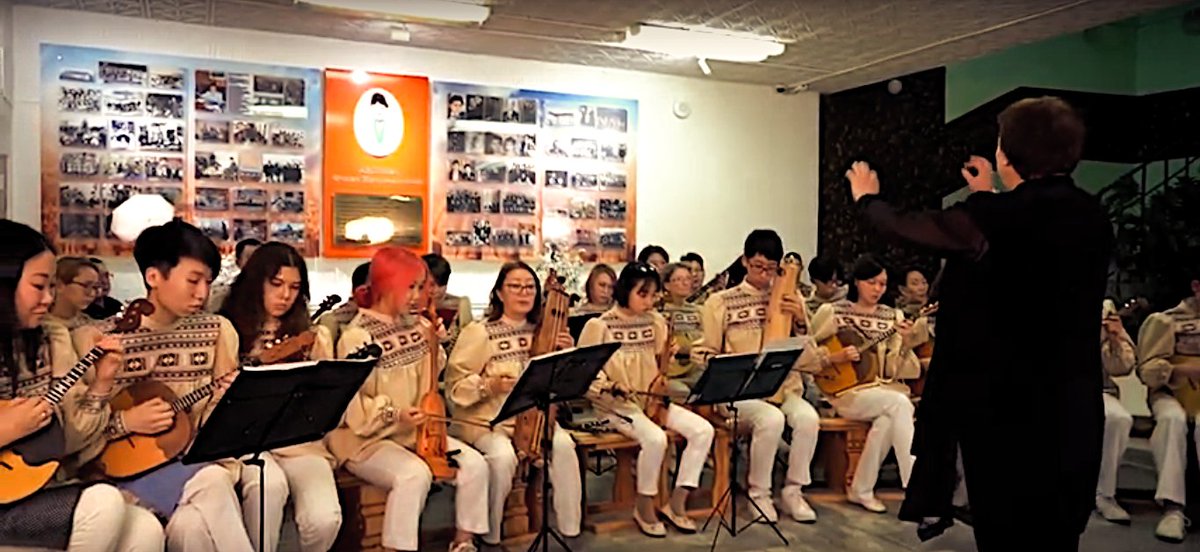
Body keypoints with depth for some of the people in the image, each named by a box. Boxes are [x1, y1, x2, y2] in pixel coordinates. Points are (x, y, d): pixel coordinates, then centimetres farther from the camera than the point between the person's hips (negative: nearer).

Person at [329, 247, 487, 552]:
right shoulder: (357, 336, -15)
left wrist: (433, 346, 0)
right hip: (367, 437, -6)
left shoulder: (414, 326, 4)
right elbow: (352, 408, -17)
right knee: (415, 474, -34)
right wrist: (394, 415, -30)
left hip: (415, 431, 7)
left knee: (474, 464, -10)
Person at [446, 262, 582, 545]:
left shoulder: (542, 330, 5)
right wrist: (489, 385, -27)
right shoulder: (479, 332, -10)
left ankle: (571, 528, -8)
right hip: (485, 420, -3)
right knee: (503, 456, -32)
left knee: (563, 444, -25)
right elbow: (454, 386, -11)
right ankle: (490, 536, -8)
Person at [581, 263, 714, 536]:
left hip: (653, 398, 6)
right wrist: (609, 387, -22)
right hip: (618, 404, -6)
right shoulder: (600, 326, -9)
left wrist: (669, 357, -6)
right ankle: (643, 507, -7)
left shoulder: (655, 321, 7)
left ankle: (676, 504, -3)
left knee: (703, 430, -13)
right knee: (655, 438, -33)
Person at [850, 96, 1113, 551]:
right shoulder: (1093, 217, 4)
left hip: (1006, 406, -6)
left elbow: (908, 228, -4)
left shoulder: (1000, 216, -17)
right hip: (1074, 410, 6)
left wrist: (867, 198, 15)